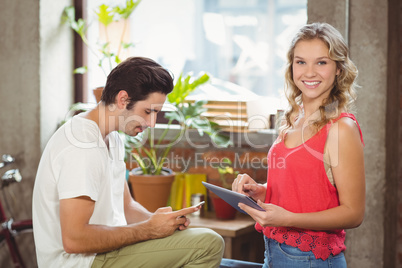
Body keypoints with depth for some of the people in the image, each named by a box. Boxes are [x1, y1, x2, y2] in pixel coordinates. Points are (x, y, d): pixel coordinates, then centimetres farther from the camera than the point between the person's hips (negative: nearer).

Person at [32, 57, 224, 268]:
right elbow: (74, 239, -26)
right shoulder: (82, 146, -21)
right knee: (209, 244, -19)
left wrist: (158, 220, -4)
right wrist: (150, 229, -18)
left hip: (104, 249, 10)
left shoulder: (112, 139, 11)